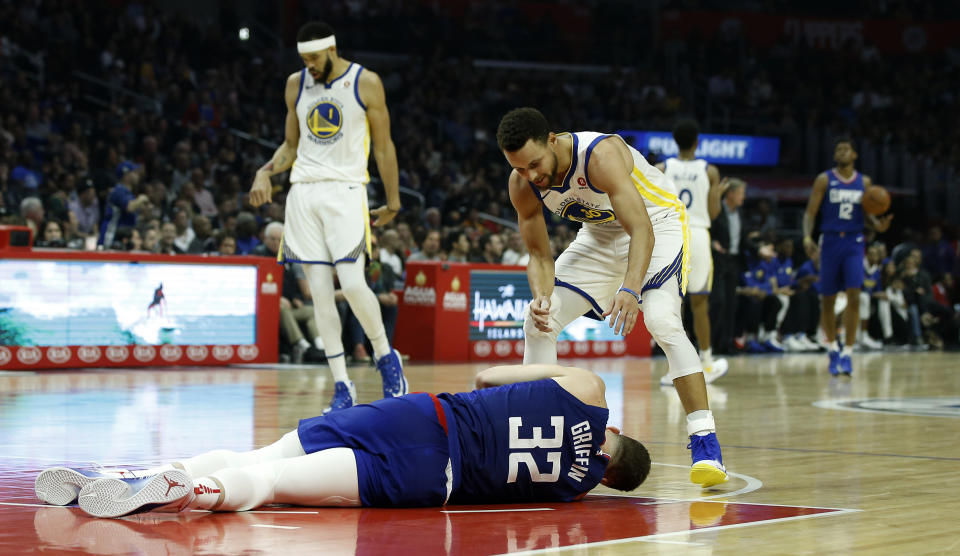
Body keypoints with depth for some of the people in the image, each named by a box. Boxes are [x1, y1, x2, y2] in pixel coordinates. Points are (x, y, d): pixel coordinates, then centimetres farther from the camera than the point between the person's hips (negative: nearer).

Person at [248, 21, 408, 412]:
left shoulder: (366, 83, -2)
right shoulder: (296, 85, 10)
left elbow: (383, 145, 4)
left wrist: (392, 201, 4)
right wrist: (266, 172, 0)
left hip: (345, 189, -4)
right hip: (304, 190, 4)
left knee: (352, 284, -16)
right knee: (319, 291, -1)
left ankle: (385, 356, 10)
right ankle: (342, 387, 4)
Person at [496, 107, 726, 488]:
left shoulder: (601, 154, -36)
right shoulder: (522, 186, -18)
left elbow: (642, 231, -42)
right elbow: (539, 255, -8)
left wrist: (630, 289, -58)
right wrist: (541, 297, -30)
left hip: (656, 222, -6)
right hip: (601, 233, 6)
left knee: (662, 321, -29)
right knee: (538, 323, -2)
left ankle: (705, 442, -27)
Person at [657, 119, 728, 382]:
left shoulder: (661, 170, 1)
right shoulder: (709, 171, 1)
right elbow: (713, 213, 2)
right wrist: (719, 192, 21)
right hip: (697, 236, 0)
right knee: (699, 303, 11)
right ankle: (707, 365, 21)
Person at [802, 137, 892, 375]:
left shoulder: (864, 182, 8)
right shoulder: (824, 180, 1)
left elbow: (867, 214, 15)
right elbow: (810, 212, -1)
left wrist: (878, 224, -7)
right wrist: (807, 235, -18)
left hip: (854, 242, 1)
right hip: (830, 241, -1)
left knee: (854, 296, -14)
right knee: (828, 300, 6)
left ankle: (847, 353, -11)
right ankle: (833, 348, 26)